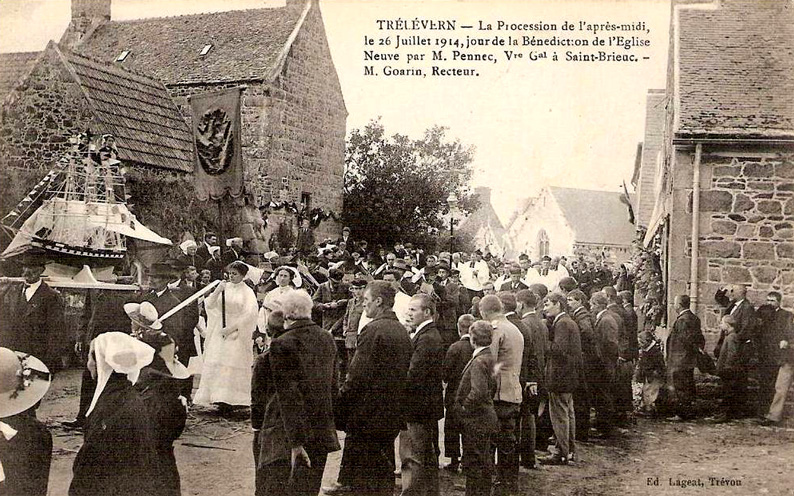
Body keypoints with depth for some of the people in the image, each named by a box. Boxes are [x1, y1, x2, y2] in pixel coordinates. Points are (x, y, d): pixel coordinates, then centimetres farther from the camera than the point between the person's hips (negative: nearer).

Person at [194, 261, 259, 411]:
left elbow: (250, 314, -10)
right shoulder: (224, 288, 9)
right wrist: (217, 291, -11)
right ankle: (219, 397, 2)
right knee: (215, 364, -2)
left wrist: (231, 328, -13)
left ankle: (229, 399, -9)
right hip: (220, 331, 4)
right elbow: (209, 305, 5)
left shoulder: (247, 292, -2)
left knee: (232, 364, -10)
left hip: (237, 334, -4)